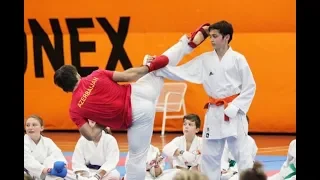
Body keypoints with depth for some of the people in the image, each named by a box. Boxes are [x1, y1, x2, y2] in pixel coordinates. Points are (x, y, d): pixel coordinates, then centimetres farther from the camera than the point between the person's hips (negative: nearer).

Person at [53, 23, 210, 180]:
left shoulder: (75, 110, -8)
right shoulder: (96, 76, -5)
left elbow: (91, 136, -9)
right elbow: (128, 76, -5)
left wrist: (103, 122, 9)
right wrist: (148, 67, 9)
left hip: (136, 116, -2)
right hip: (137, 94, 2)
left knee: (137, 158, 9)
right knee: (162, 64, 24)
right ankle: (190, 42, 37)